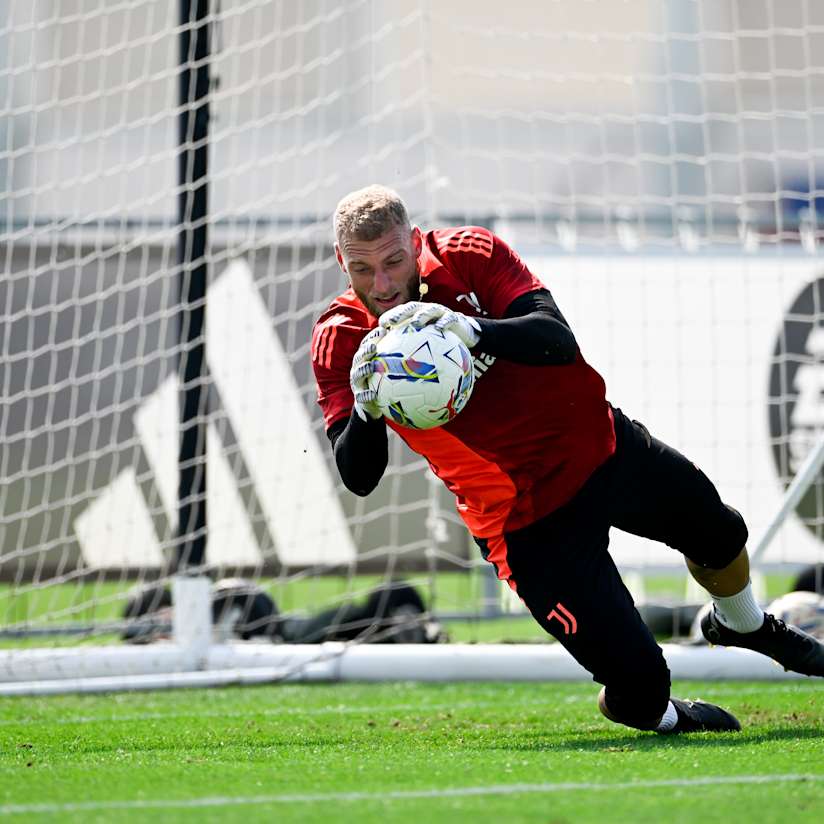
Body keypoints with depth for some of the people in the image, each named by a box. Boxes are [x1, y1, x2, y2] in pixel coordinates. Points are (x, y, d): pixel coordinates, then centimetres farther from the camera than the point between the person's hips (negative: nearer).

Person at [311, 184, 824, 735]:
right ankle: (652, 713, 26)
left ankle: (742, 624, 62)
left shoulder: (469, 254, -15)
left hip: (600, 443, 3)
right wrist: (365, 411, -41)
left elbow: (558, 339, -28)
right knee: (639, 680, -13)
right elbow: (359, 478, -21)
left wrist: (472, 329, -45)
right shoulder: (339, 341, -16)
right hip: (527, 520, -3)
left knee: (720, 535, 26)